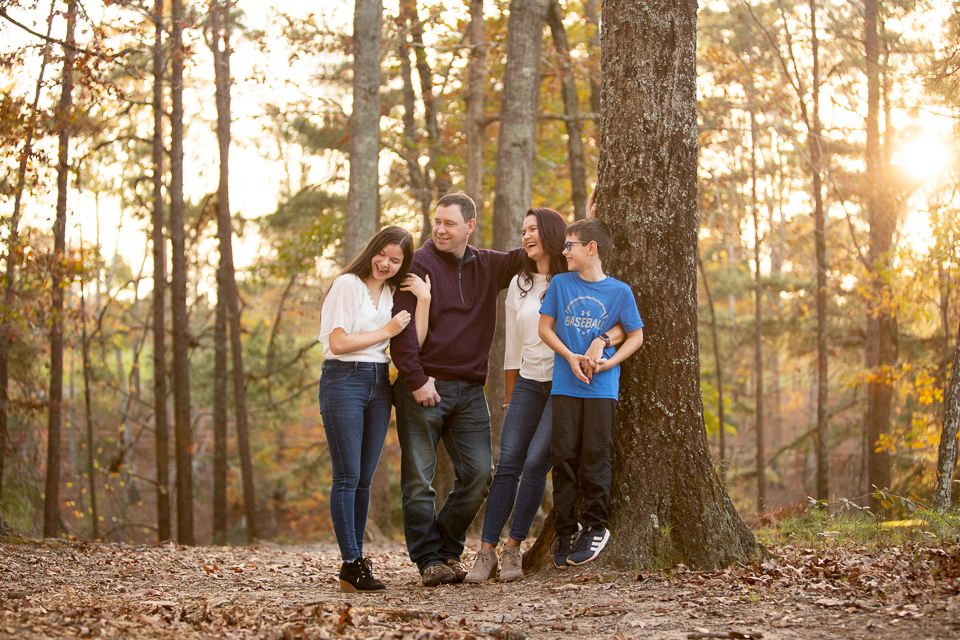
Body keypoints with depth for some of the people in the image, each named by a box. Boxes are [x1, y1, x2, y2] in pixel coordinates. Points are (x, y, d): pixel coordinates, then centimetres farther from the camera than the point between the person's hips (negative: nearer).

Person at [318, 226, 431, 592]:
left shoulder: (395, 293, 14)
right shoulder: (347, 285, -5)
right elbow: (338, 343, -13)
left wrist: (424, 300, -4)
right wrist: (386, 331, -6)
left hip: (378, 383, 6)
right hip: (343, 380, -6)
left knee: (364, 478, 8)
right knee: (347, 477, -8)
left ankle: (357, 557, 12)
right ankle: (351, 566, -10)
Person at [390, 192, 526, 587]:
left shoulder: (488, 266, 14)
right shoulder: (419, 264, -3)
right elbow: (403, 327, -9)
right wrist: (415, 379, -16)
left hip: (469, 389, 5)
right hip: (424, 387, -5)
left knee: (479, 472, 0)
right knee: (419, 477, -3)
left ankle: (449, 551, 14)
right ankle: (429, 560, 5)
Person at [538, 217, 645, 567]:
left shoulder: (619, 291, 1)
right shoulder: (560, 284, 6)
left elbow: (636, 335, 7)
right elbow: (545, 328, 8)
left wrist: (610, 362, -9)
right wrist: (570, 357, -7)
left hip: (602, 387, -2)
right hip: (565, 385, 2)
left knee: (595, 456, -2)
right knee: (564, 456, 1)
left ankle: (596, 527, 10)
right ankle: (565, 530, 9)